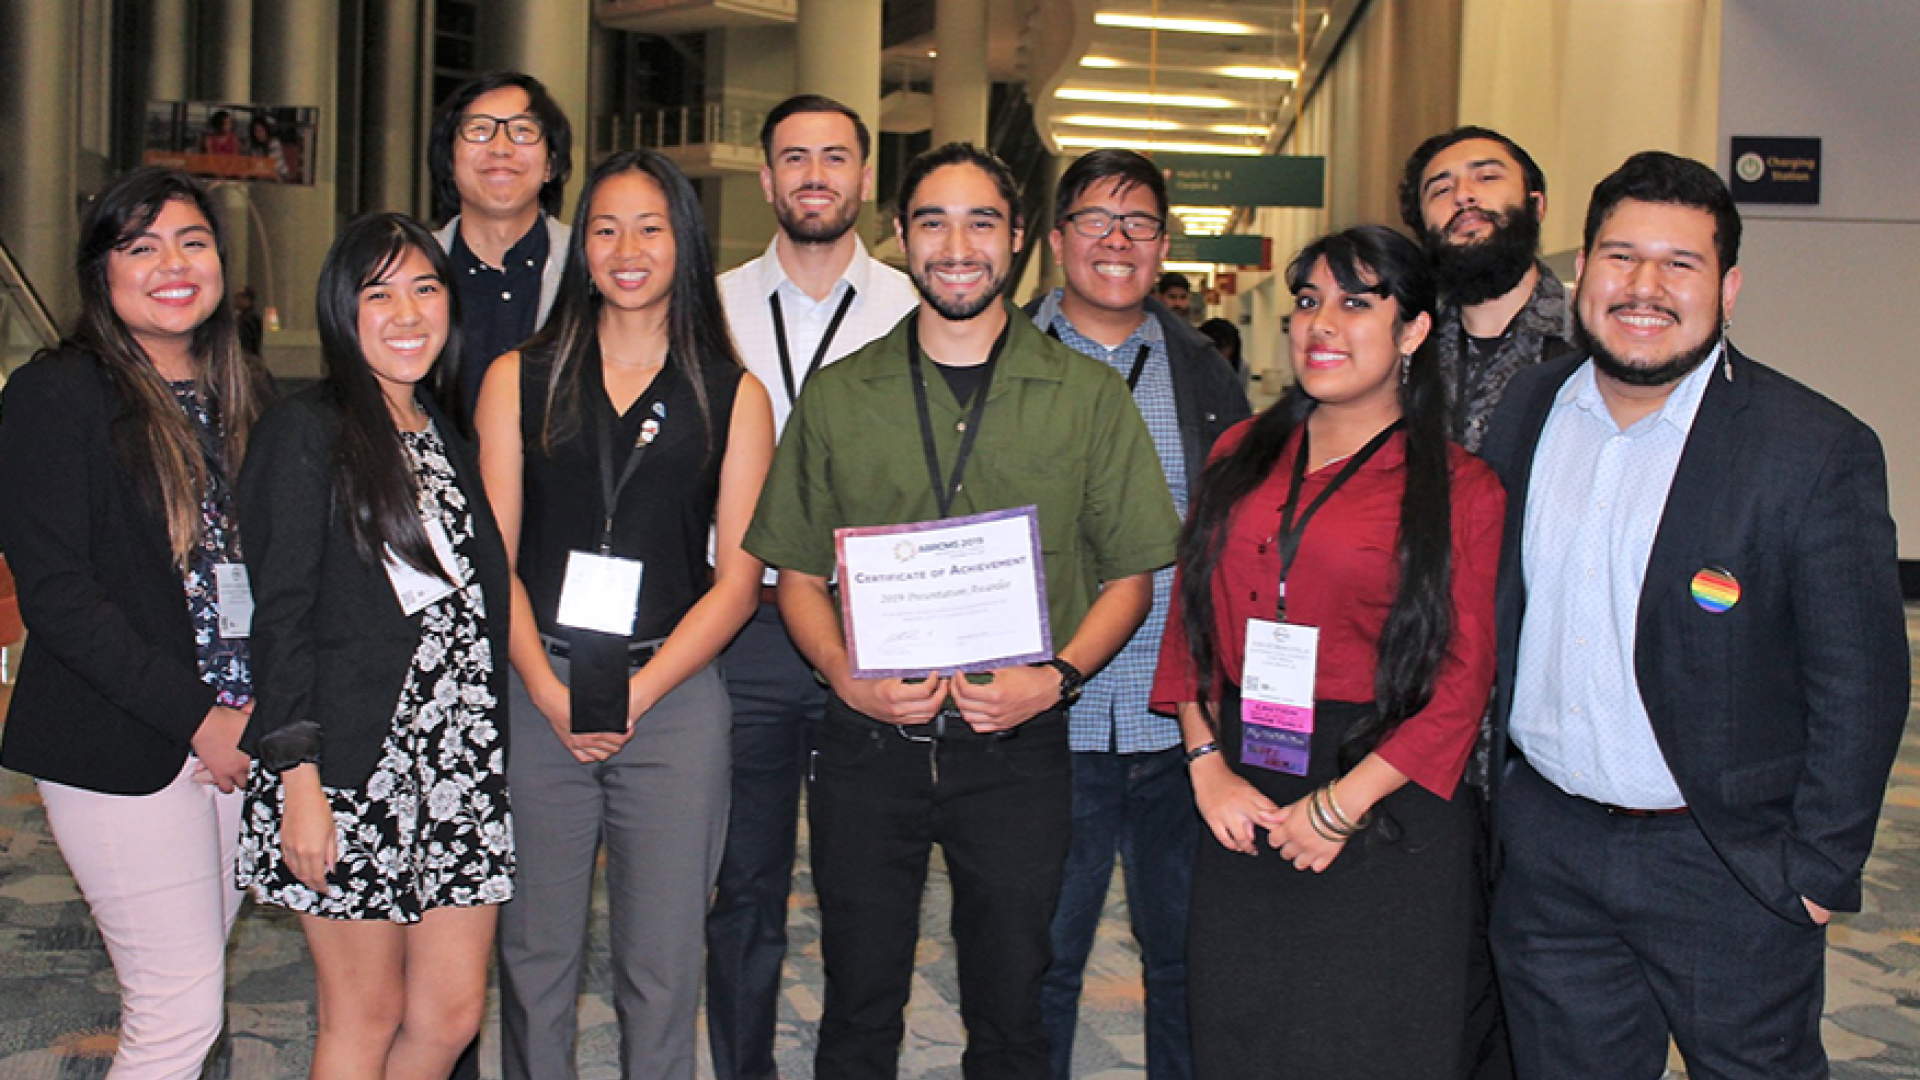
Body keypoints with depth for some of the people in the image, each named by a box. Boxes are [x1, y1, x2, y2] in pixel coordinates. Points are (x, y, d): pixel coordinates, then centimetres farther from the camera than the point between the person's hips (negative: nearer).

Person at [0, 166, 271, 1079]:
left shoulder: (240, 395, 12)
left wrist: (261, 707, 0)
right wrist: (195, 716, -14)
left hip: (234, 733, 6)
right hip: (122, 750, -6)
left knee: (194, 972, 12)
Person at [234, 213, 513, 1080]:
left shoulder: (448, 437, 15)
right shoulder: (306, 431, -5)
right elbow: (281, 614, -9)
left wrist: (492, 748, 9)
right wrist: (298, 779, -15)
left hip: (461, 756, 6)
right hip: (353, 763, -6)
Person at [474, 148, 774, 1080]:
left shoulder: (733, 397, 6)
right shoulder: (521, 379, 9)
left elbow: (736, 579, 2)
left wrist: (636, 693, -9)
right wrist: (549, 689, -9)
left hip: (673, 701, -1)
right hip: (534, 697, 1)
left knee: (663, 962, 4)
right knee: (534, 954, 8)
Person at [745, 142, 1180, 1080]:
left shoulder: (1090, 395, 2)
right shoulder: (837, 395, 5)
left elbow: (1129, 577, 4)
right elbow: (798, 575, 7)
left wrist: (1056, 677, -13)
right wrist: (848, 676, -11)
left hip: (1019, 747, -1)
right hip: (866, 745, 1)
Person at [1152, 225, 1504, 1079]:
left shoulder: (1459, 489, -5)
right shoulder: (1241, 455, 8)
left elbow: (1460, 686, -8)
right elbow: (1190, 618, 8)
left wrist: (1340, 807, -13)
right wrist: (1207, 763, -3)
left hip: (1384, 817, -4)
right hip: (1239, 810, 4)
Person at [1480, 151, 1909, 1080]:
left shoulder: (1816, 452, -14)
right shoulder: (1529, 408, 1)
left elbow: (1858, 688, -11)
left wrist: (1817, 872, -10)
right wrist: (1488, 790, 9)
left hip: (1724, 865, -4)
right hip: (1542, 849, 4)